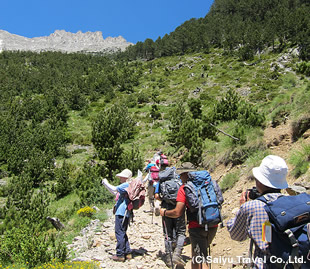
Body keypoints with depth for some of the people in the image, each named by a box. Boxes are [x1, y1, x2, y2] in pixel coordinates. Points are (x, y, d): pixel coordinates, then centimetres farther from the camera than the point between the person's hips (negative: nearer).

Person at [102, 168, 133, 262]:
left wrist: (106, 182, -3)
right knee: (122, 233, 16)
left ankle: (120, 255, 2)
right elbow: (115, 193, 25)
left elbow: (114, 189, -18)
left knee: (119, 233, -4)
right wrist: (105, 184, 21)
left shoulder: (126, 185, -12)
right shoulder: (126, 186, 19)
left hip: (121, 213, -10)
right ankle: (127, 253, 22)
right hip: (124, 213, 10)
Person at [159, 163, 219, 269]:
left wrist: (164, 212, 7)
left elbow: (178, 213, -10)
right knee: (196, 253, 24)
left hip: (197, 227, -6)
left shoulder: (184, 188, -6)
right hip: (213, 226, 6)